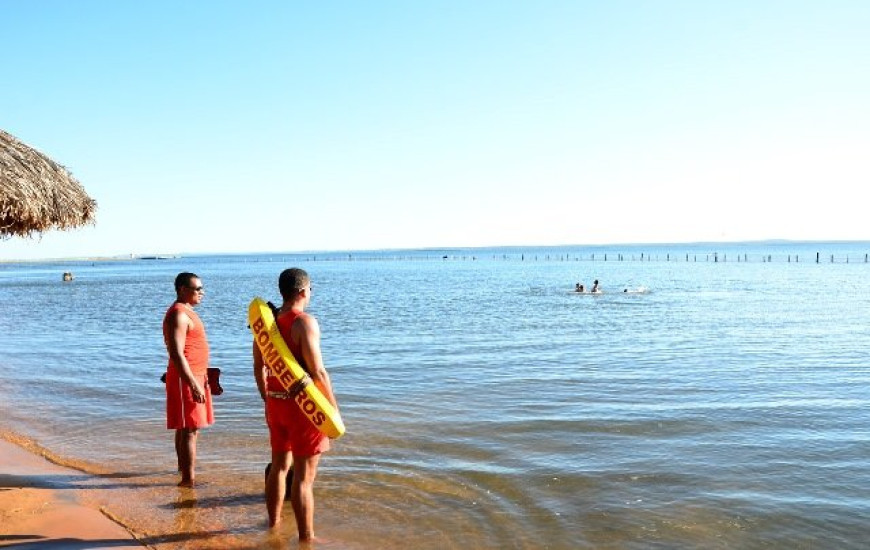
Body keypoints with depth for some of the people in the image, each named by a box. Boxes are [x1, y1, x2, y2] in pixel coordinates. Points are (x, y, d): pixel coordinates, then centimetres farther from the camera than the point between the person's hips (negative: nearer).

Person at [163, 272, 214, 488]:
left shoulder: (186, 312, 16)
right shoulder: (178, 315, -16)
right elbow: (176, 354, -23)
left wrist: (201, 378, 27)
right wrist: (194, 384, -26)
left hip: (195, 376, 10)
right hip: (186, 378, -10)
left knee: (184, 427, 19)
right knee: (190, 429, -10)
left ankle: (184, 466, 32)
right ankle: (189, 478, -9)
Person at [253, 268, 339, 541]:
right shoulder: (305, 322, -18)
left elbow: (259, 367, 13)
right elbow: (318, 372, -20)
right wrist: (334, 408, -11)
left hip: (276, 402, 8)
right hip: (303, 404, -7)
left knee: (279, 466, 23)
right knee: (304, 476, 1)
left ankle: (273, 522, 38)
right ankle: (306, 538, 9)